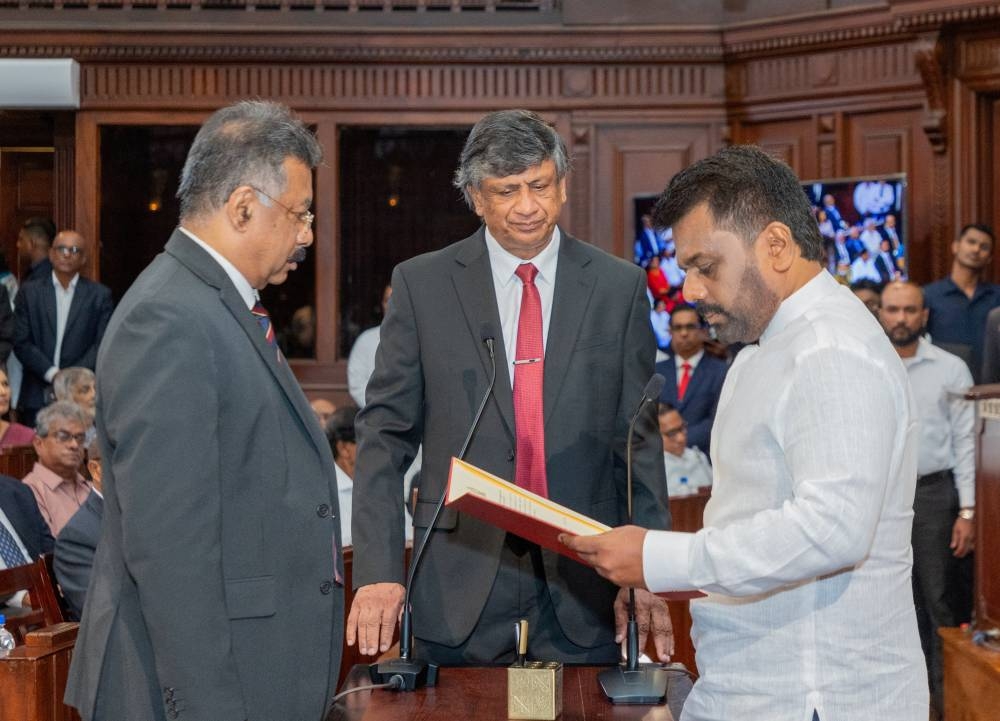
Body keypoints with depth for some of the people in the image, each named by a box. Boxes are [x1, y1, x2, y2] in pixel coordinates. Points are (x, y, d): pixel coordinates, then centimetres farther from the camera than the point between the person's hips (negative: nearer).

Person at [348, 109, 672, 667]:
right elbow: (386, 434, 1)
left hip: (584, 583, 1)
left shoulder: (620, 287, 4)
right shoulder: (422, 285, 2)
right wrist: (378, 570, -9)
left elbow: (640, 442, 5)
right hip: (460, 585, 0)